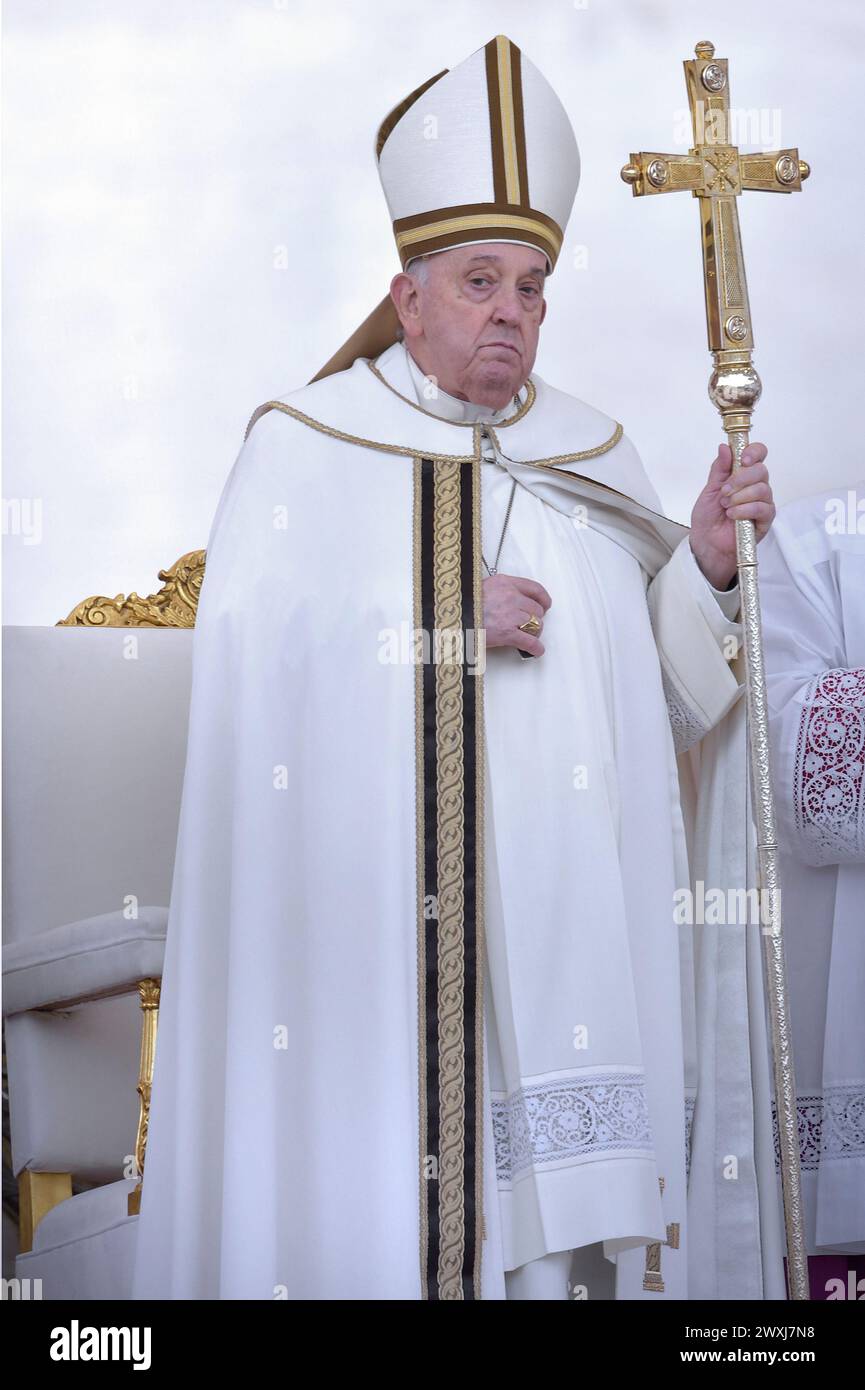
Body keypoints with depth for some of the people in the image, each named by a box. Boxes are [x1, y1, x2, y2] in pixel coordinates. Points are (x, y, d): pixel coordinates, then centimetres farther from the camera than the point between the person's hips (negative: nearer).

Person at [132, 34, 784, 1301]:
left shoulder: (590, 461, 12)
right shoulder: (305, 449, 3)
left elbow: (662, 686, 9)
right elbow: (251, 655, -7)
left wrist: (706, 564, -9)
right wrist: (447, 625, -12)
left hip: (550, 914, 3)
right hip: (359, 908, -3)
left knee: (550, 1181, 2)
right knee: (366, 1168, -2)